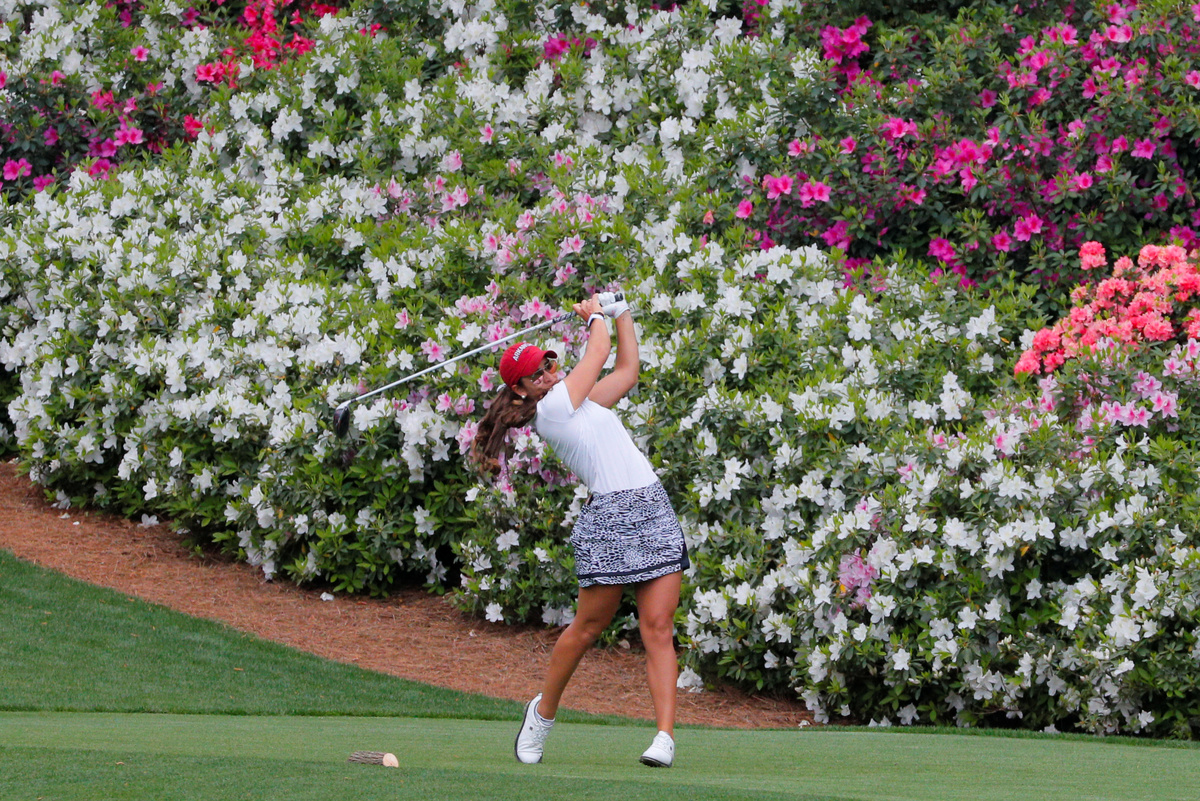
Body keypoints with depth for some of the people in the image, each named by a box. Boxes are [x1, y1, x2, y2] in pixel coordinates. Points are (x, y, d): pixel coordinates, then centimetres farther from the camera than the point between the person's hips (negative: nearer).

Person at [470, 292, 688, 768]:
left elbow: (627, 369, 29)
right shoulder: (553, 406, -4)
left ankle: (665, 734, -12)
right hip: (609, 516, -7)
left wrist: (620, 312, 26)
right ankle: (543, 712, 26)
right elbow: (600, 352, 4)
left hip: (654, 510, 7)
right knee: (589, 626, 2)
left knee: (658, 627, -5)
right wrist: (595, 316, 23)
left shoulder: (578, 402, 20)